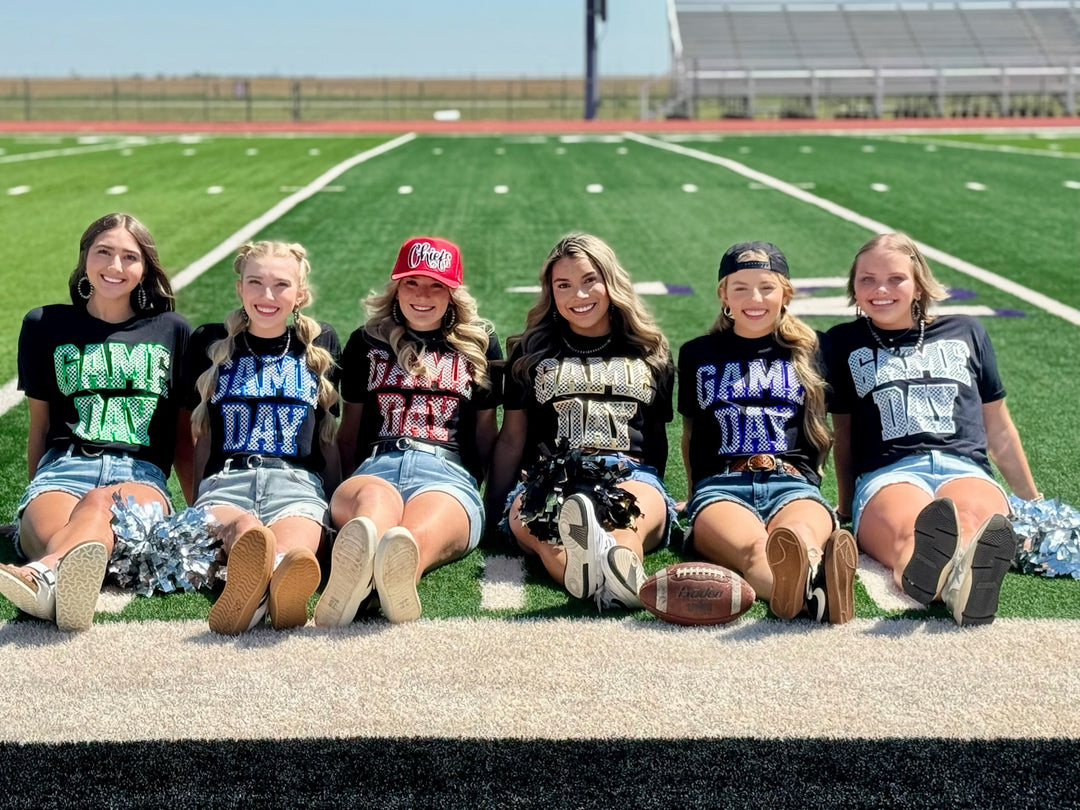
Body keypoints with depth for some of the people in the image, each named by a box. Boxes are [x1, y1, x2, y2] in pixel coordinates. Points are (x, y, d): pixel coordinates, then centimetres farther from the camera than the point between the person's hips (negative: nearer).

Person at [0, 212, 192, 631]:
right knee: (51, 533, -38)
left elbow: (183, 436, 21)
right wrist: (36, 494, 19)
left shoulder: (172, 331, 19)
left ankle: (45, 575, -71)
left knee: (102, 503, -40)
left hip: (141, 474, -1)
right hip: (64, 466, 1)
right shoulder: (46, 326, 19)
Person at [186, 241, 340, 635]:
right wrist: (196, 502, 15)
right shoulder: (210, 343, 19)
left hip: (298, 480, 0)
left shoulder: (320, 343, 20)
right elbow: (202, 434, 20)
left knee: (293, 545, -40)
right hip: (225, 480, 0)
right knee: (244, 529, -41)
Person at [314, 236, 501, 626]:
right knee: (372, 500, -43)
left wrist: (494, 499, 19)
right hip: (377, 467, 1)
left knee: (423, 529, -42)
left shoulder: (479, 345, 24)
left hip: (449, 472, 0)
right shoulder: (366, 342, 26)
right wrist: (343, 489, 19)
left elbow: (486, 432, 25)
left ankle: (401, 575, -78)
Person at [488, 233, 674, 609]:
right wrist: (494, 507, 13)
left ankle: (620, 559, -75)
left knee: (630, 519, -40)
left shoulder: (650, 353, 23)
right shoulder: (530, 353, 23)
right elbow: (511, 440, 21)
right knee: (525, 517, -40)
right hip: (549, 476, 0)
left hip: (631, 474, 0)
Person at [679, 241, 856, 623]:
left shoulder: (808, 352, 21)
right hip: (720, 485, -1)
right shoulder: (698, 355, 22)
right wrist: (696, 493, 22)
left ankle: (801, 581, -75)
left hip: (793, 484, 1)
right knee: (754, 548, -41)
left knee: (801, 534, -41)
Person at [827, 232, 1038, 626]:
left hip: (964, 469, 2)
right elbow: (844, 435, 21)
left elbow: (998, 427, 28)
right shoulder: (844, 343, 20)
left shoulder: (966, 333, 23)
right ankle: (928, 569, -75)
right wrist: (846, 507, 15)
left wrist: (1032, 499, 30)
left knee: (975, 520, -40)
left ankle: (970, 580, -72)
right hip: (887, 474, -1)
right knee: (910, 532, -41)